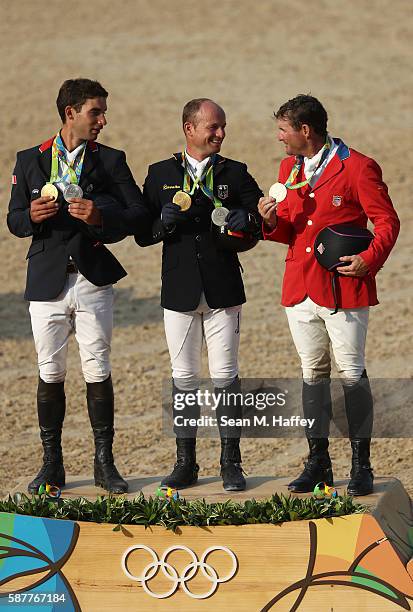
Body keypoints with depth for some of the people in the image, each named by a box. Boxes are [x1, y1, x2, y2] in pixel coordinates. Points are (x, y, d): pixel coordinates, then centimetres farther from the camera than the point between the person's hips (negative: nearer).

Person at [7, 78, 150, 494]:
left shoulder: (110, 161, 5)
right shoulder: (30, 161, 7)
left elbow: (138, 213, -1)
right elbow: (14, 220, 7)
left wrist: (102, 216, -18)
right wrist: (32, 216, -15)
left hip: (93, 278, 0)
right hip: (46, 280, 0)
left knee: (97, 372, 1)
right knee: (50, 373, 4)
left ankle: (104, 462, 9)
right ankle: (52, 464, 13)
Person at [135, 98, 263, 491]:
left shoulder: (235, 174, 7)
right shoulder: (160, 175, 7)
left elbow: (265, 217, 7)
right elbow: (142, 234, 6)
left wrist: (245, 220, -14)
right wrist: (164, 223, -15)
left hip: (223, 291, -1)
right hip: (179, 292, 1)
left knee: (225, 376, -1)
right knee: (183, 377, 5)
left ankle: (231, 463, 4)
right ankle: (185, 463, 11)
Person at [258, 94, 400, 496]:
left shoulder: (357, 168, -8)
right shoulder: (289, 169, 13)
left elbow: (387, 222, -5)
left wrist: (369, 260, -19)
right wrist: (271, 221, -3)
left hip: (343, 290, -6)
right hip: (300, 290, 6)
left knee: (351, 373, -4)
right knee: (312, 373, 9)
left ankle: (361, 466, 2)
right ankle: (318, 462, 15)